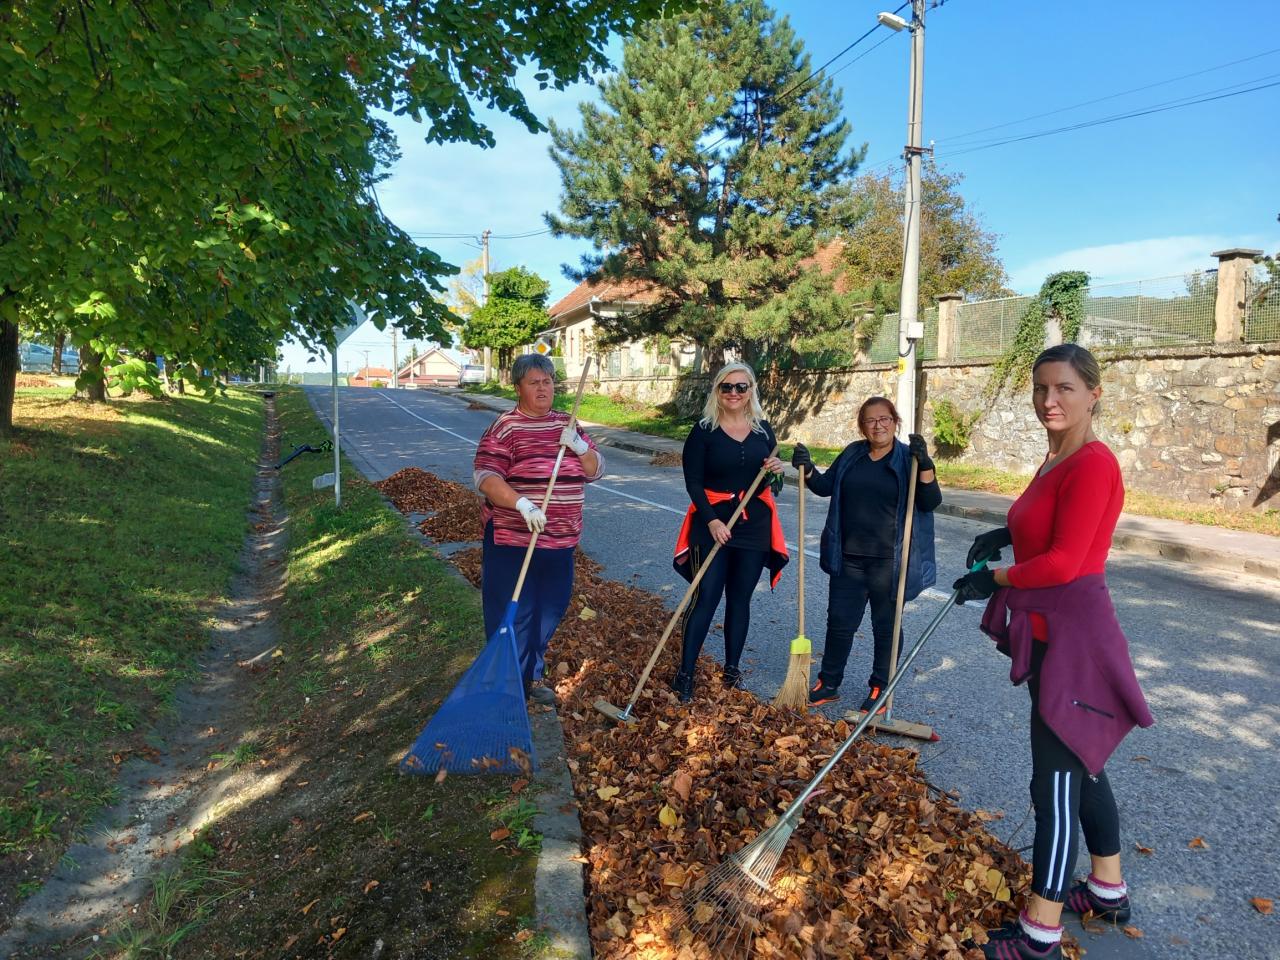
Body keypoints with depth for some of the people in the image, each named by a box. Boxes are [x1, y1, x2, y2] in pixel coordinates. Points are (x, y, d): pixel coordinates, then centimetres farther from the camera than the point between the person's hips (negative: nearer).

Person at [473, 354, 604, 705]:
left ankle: (531, 677, 35)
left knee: (549, 612, 16)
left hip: (560, 540, 6)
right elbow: (486, 477, -18)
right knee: (513, 615, 0)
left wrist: (579, 446, -13)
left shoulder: (567, 425, 10)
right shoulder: (505, 428, -9)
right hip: (513, 539, -6)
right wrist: (522, 503, -33)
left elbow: (595, 470, 8)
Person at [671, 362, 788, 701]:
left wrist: (778, 468, -8)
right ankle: (685, 673, 3)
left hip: (755, 525, 4)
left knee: (740, 598, 11)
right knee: (705, 598, -5)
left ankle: (732, 667, 24)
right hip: (713, 524, -4)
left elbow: (772, 478, 15)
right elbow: (693, 482, -9)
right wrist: (712, 521, -20)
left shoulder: (763, 429, 7)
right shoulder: (703, 431, -5)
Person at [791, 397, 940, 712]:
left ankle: (879, 689, 23)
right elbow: (826, 486, 13)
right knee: (839, 621, 10)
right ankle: (828, 683, 23)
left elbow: (931, 502, -12)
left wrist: (924, 465, -25)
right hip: (848, 558, 4)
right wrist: (807, 469, -5)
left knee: (886, 626, 9)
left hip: (888, 561, -3)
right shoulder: (852, 454, 8)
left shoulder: (908, 458, -4)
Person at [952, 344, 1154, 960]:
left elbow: (1062, 562, -23)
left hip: (1073, 638, -10)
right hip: (1051, 634, 10)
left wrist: (995, 579, -11)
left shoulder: (1093, 463, -19)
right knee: (1081, 766, 22)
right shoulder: (1056, 460, 10)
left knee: (1056, 779, -2)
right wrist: (1007, 536, 7)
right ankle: (1108, 890, 41)